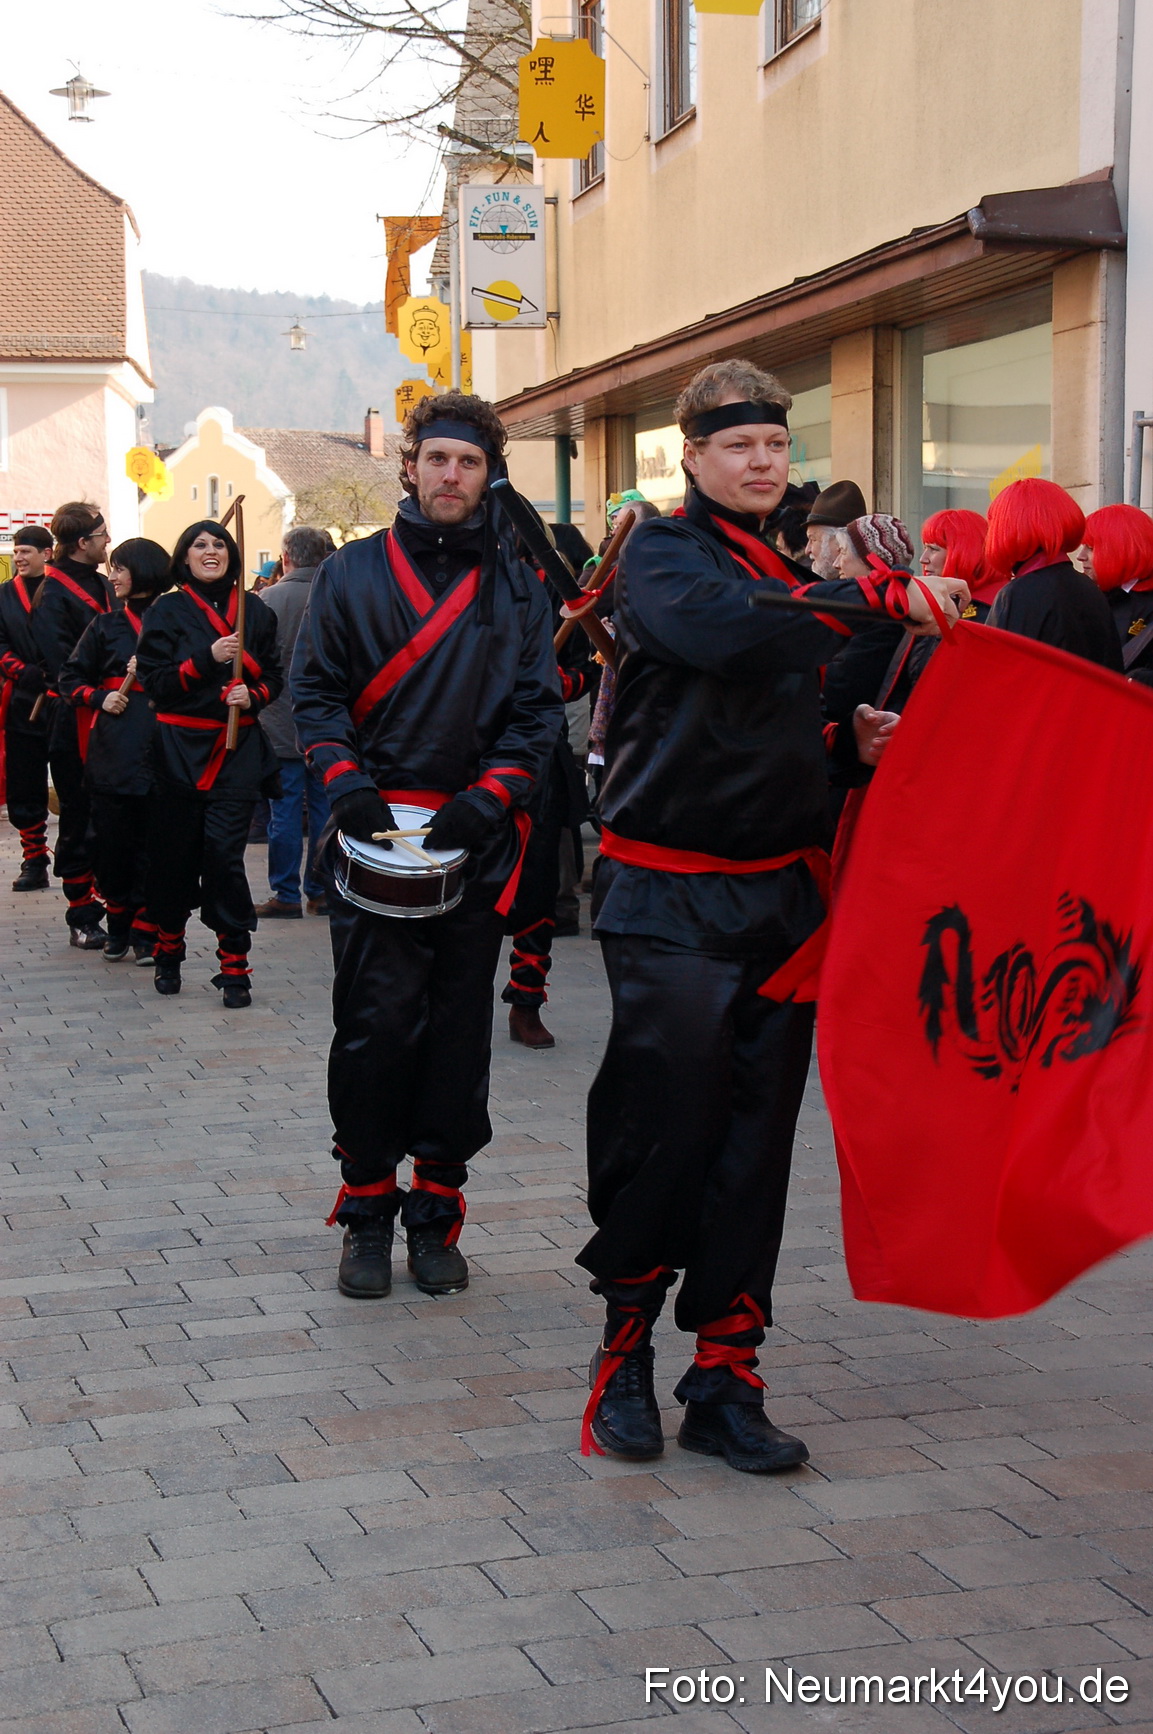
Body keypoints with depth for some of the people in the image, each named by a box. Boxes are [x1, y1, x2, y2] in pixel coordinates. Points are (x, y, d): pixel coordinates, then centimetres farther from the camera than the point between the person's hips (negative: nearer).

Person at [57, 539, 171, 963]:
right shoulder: (105, 626, 12)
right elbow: (71, 678, 15)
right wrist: (99, 698, -2)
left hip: (160, 748, -2)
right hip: (112, 749, 3)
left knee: (152, 842, -2)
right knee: (111, 840, 4)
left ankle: (145, 931, 5)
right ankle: (118, 924, 18)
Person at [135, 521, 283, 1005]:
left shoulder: (254, 611, 9)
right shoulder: (167, 611, 3)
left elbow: (273, 675, 13)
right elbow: (155, 681, -5)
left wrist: (253, 696, -8)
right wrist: (208, 658, -17)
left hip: (238, 750, 0)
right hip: (180, 747, 0)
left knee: (224, 853, -8)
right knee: (175, 852, 4)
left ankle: (234, 967, -4)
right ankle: (168, 953, 24)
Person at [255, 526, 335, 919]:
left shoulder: (269, 599, -10)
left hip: (282, 725, -3)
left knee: (285, 810, 2)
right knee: (325, 806, 10)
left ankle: (286, 896, 4)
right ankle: (322, 891, 15)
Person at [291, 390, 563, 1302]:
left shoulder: (518, 585, 9)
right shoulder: (354, 572, 7)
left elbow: (538, 709, 5)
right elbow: (316, 689, 6)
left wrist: (490, 797, -10)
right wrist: (344, 781, -11)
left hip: (476, 836, 1)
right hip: (376, 833, -1)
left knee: (459, 1028, 4)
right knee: (375, 1022, -3)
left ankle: (435, 1210, 16)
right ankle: (368, 1209, 11)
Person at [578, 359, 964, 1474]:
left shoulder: (795, 571, 17)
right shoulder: (663, 555, -4)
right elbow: (725, 630, -27)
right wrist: (886, 599, -27)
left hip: (779, 891, 6)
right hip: (671, 899, -6)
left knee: (756, 1137, 5)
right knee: (664, 1121, -7)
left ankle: (723, 1379, 12)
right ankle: (624, 1352, 11)